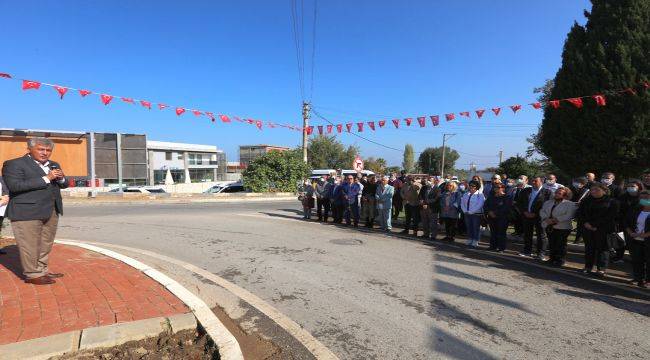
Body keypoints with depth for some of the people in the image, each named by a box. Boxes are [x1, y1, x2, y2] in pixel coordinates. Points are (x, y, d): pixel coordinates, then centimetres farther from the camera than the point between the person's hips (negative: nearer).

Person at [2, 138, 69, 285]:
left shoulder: (54, 165, 16)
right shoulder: (14, 164, -6)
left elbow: (64, 185, 20)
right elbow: (14, 185, -19)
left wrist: (61, 178, -5)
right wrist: (46, 178, -20)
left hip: (52, 212, 7)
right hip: (27, 212, -7)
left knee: (46, 245, 12)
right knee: (29, 245, -1)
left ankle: (42, 270, 22)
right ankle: (32, 275, 8)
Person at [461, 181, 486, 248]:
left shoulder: (480, 194, -6)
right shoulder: (466, 194, 11)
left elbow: (479, 205, -15)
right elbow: (462, 203, 10)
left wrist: (471, 212, -16)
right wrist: (465, 211, -5)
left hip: (476, 214, -5)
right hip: (467, 214, 5)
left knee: (476, 228, 0)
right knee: (469, 228, 10)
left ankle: (475, 243, 6)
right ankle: (469, 242, 19)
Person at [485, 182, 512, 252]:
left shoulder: (507, 198, -4)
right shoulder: (491, 197, 15)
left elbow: (506, 208, -15)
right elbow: (485, 206, 10)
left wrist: (495, 213, -16)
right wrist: (489, 212, -9)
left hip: (502, 219, -6)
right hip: (491, 218, 6)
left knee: (501, 233, -3)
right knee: (493, 233, 11)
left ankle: (502, 247, 5)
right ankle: (493, 246, 20)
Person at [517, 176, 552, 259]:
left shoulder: (546, 192, -4)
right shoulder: (525, 191, 8)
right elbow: (519, 202, 9)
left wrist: (536, 214, -14)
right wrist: (524, 212, -4)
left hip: (539, 217, -4)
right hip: (527, 216, 4)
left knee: (541, 235, 2)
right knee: (527, 234, 10)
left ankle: (540, 253, 11)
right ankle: (527, 251, 21)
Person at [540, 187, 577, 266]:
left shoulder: (570, 204, -5)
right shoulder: (548, 202, 13)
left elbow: (569, 215, -17)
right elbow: (542, 211, 7)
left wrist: (556, 220, -21)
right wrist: (546, 219, -12)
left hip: (562, 227, -5)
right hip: (549, 227, 5)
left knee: (560, 245, 1)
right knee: (551, 244, 11)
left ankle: (560, 260, 11)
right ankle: (552, 258, 22)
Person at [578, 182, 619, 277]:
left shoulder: (612, 202, -2)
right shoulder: (587, 201, 12)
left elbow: (610, 216, -10)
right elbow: (580, 212, 9)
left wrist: (595, 225, -14)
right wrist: (586, 222, -9)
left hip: (604, 229, -4)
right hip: (588, 228, 4)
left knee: (602, 248, -1)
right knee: (589, 248, 8)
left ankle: (601, 268, 4)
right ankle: (588, 267, 15)